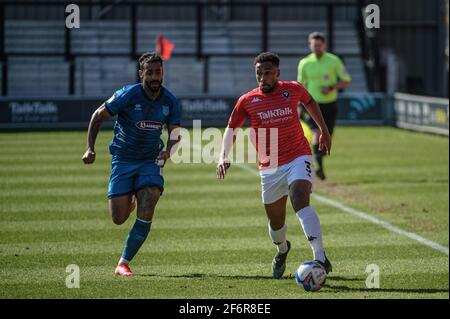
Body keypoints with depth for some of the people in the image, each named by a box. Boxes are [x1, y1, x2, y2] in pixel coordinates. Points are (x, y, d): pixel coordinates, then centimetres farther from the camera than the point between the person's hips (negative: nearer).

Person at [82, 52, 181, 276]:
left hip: (150, 161, 2)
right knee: (119, 218, -3)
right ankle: (130, 201, 36)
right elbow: (98, 116, -5)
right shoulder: (128, 95, -15)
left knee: (146, 214, -16)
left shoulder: (170, 101, -5)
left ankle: (124, 262, -2)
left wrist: (168, 151, -13)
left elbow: (175, 133, 8)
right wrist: (90, 148, -13)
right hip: (123, 159, -2)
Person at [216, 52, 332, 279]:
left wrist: (324, 130, 23)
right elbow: (231, 129, 4)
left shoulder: (293, 90, -1)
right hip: (269, 167, 2)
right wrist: (223, 156, -12)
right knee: (275, 221, 11)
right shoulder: (247, 101, -1)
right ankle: (282, 250, 47)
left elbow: (310, 103, 21)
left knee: (300, 201, -29)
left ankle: (320, 257, -37)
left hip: (298, 158, -2)